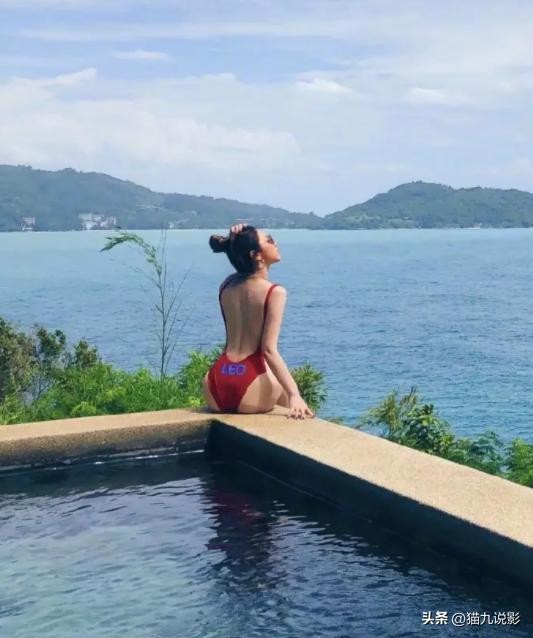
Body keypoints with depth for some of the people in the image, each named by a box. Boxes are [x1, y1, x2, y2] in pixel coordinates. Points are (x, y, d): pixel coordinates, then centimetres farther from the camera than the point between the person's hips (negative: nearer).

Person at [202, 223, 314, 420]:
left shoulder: (227, 286, 7)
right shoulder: (275, 292, -9)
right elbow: (269, 350, -16)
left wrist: (235, 240, 13)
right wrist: (294, 394, -20)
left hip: (215, 389, 5)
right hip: (249, 390, -4)